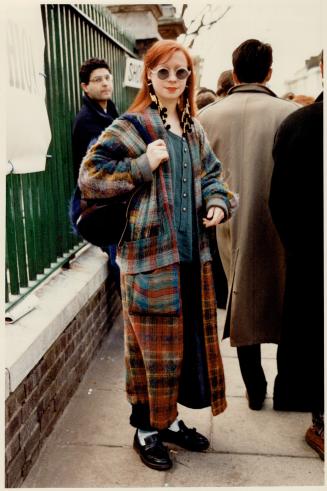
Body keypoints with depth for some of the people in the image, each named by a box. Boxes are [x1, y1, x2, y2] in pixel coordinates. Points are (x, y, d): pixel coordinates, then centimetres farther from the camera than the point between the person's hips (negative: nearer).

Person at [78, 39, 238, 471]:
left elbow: (211, 174, 20)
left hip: (192, 253, 7)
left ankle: (171, 418, 36)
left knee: (189, 336, 16)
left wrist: (219, 202, 0)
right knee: (154, 344, 4)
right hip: (150, 255, -7)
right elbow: (89, 174, -11)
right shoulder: (131, 126, -7)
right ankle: (146, 430, 26)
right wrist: (143, 165, -19)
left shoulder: (193, 128, 13)